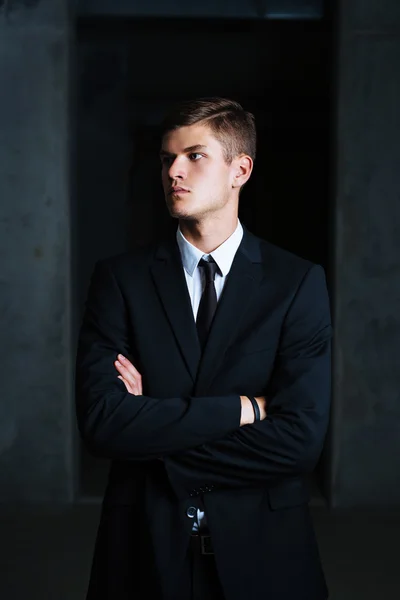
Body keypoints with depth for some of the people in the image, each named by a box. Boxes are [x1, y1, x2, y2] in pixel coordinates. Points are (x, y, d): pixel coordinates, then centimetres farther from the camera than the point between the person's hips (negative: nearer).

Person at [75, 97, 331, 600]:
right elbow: (99, 422, -15)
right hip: (145, 545, 1)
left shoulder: (299, 283, -6)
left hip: (262, 548, 0)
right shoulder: (119, 278, -4)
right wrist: (242, 407, -17)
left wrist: (156, 428, -14)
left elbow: (300, 440, -15)